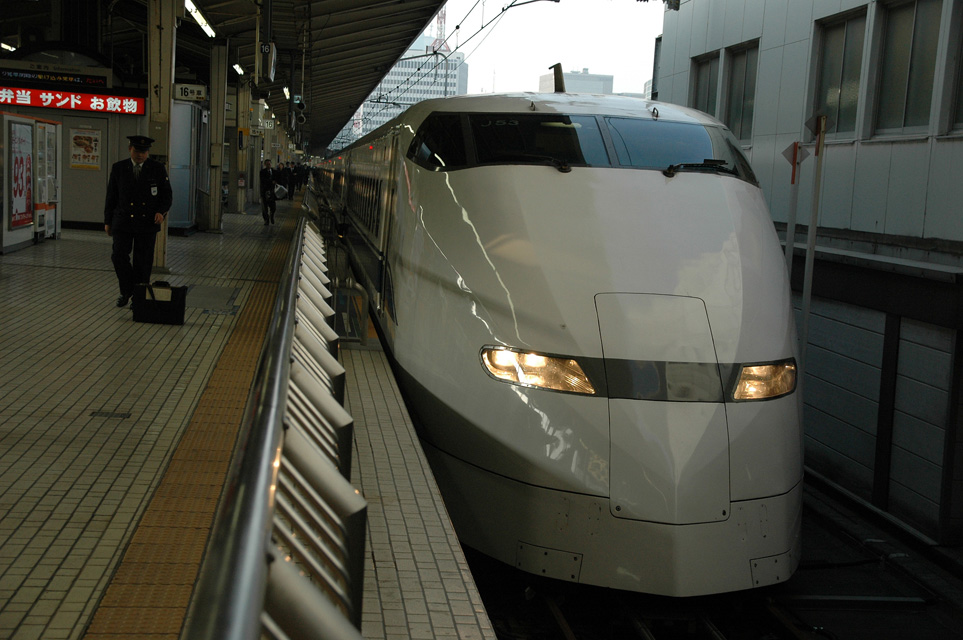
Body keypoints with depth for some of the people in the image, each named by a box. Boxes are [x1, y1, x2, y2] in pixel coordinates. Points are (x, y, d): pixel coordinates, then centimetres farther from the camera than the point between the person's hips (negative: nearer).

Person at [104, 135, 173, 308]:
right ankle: (126, 290, 7)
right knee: (119, 255, -12)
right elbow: (111, 196, 8)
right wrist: (107, 221, 7)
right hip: (123, 221, 1)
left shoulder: (158, 169, 0)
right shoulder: (118, 168, 3)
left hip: (147, 222, -1)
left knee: (143, 261, 2)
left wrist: (162, 212, -15)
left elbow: (167, 194, 4)